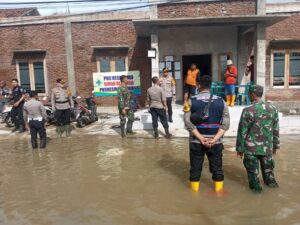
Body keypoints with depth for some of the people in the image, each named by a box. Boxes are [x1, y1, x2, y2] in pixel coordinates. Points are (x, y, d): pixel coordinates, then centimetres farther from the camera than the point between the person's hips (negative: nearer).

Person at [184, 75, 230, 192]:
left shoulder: (191, 101, -5)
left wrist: (200, 138, -14)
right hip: (216, 142, 1)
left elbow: (188, 123, -13)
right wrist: (215, 139, -12)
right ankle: (218, 190, 28)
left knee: (195, 167, 14)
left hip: (196, 141, -1)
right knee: (217, 167, 16)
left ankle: (195, 190, 28)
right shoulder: (220, 101, -1)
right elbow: (225, 124, -7)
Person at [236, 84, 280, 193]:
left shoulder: (248, 110, -17)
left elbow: (242, 131, -14)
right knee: (267, 167, 24)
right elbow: (276, 129, 6)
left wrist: (240, 148, -4)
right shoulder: (272, 108, -2)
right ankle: (270, 181, 41)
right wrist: (275, 145, 17)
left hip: (251, 147, -4)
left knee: (253, 169, 13)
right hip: (267, 146, 5)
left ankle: (256, 186, 24)